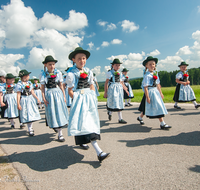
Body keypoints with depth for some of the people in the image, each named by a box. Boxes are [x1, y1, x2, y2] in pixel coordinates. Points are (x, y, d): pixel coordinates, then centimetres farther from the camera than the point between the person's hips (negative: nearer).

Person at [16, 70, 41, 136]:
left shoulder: (29, 83, 7)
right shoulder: (19, 84, -11)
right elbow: (18, 94, -12)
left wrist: (37, 98, 14)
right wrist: (18, 104, -14)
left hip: (30, 99, 6)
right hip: (24, 100, -6)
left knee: (32, 114, 11)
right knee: (27, 115, -1)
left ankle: (31, 127, 27)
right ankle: (30, 130, 9)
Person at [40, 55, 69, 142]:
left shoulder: (58, 73, 1)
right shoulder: (43, 75, -2)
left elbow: (61, 86, 5)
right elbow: (42, 88, -1)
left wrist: (64, 96, 5)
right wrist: (43, 98, -8)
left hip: (58, 93, 1)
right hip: (49, 94, -1)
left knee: (60, 111, 6)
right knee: (52, 112, 2)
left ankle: (58, 128, 31)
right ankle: (60, 133, 11)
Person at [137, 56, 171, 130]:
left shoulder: (155, 73, 8)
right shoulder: (147, 75, -17)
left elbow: (158, 84, 15)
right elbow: (145, 87, -19)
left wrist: (160, 93, 16)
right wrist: (147, 97, -21)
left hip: (156, 91, 9)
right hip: (150, 92, -9)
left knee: (148, 107, 18)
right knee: (158, 107, -6)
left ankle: (140, 117, 38)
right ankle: (162, 124, 2)